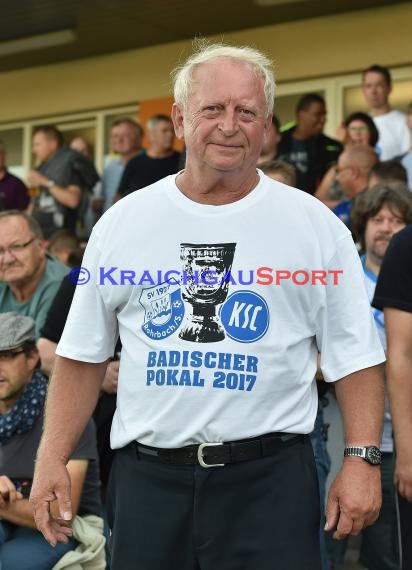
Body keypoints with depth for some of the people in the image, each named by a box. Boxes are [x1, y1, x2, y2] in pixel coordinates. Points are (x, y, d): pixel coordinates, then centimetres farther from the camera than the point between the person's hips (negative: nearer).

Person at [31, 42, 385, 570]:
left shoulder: (316, 226, 1)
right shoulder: (121, 223, 6)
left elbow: (354, 356, 2)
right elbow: (83, 355, 10)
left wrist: (361, 459, -7)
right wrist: (52, 457, 3)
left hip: (269, 478, -2)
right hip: (146, 476, 2)